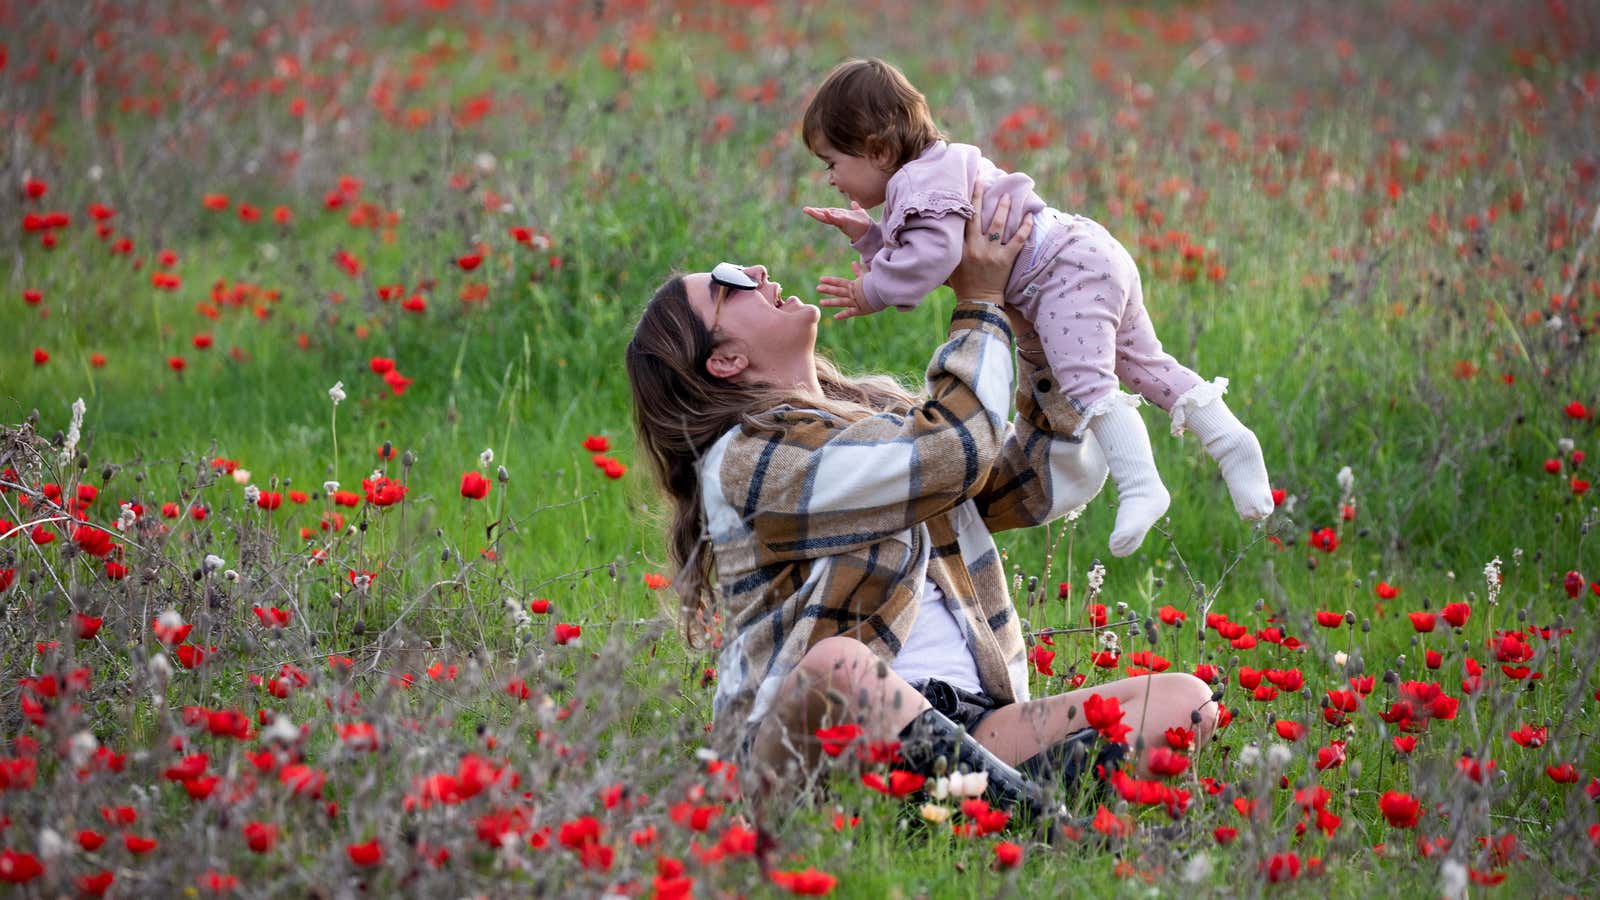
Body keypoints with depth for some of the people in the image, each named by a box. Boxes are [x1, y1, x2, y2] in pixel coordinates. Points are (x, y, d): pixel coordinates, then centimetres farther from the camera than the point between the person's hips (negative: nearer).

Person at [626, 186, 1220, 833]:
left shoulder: (880, 414, 24)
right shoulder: (744, 462, -3)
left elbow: (1060, 478, 24)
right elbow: (951, 450, -10)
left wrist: (1037, 334, 16)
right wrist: (981, 304, 3)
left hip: (964, 725, 8)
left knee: (1184, 701, -12)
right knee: (837, 665, -42)